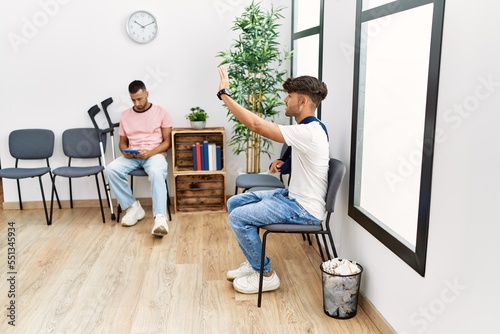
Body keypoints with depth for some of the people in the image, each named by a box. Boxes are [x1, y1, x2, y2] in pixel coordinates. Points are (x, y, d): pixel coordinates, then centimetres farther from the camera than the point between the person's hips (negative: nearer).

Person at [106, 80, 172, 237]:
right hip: (132, 156, 4)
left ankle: (160, 217, -44)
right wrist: (125, 151, -6)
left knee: (156, 171, -39)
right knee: (112, 169, -26)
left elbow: (167, 141, 0)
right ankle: (133, 207, -13)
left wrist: (150, 152, -17)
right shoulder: (125, 115, 13)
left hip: (155, 154, -4)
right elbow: (122, 141, 19)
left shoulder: (161, 112, 2)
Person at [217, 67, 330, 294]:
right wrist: (283, 162, 6)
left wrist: (224, 94, -23)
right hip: (293, 196, 11)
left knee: (238, 218, -18)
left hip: (304, 209, -11)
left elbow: (256, 124, -29)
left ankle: (266, 275, -1)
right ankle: (254, 263, 19)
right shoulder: (311, 128, 8)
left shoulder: (307, 132, -26)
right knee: (234, 203, 9)